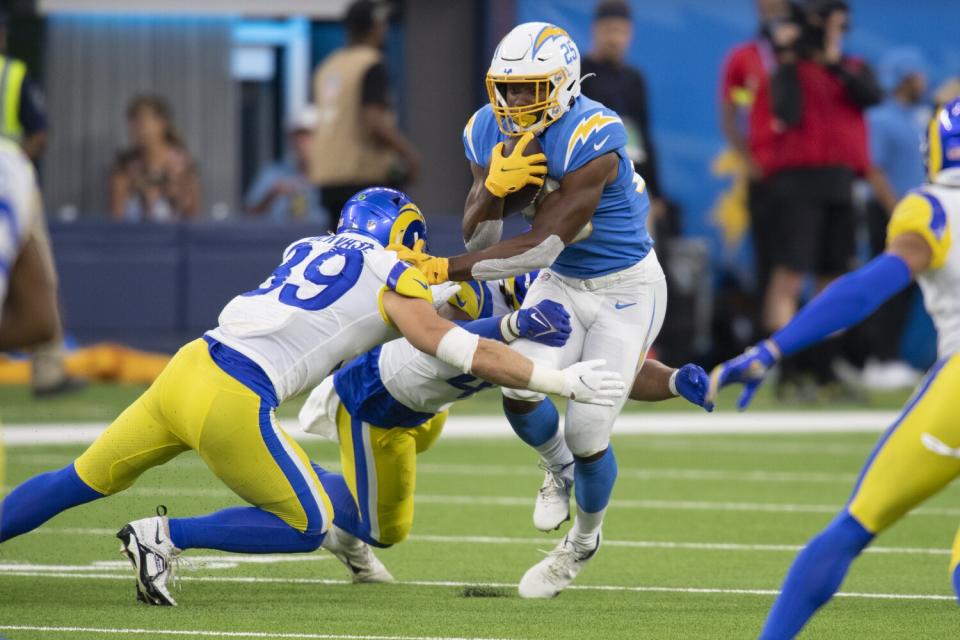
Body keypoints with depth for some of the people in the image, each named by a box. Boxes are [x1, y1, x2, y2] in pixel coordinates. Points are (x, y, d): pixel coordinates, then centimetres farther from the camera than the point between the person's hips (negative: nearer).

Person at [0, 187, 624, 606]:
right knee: (309, 527, 9)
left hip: (188, 368, 7)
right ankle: (167, 537, 0)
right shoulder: (393, 279, 5)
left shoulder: (311, 251, 22)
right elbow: (462, 351, 0)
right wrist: (560, 381, 4)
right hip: (232, 404, -7)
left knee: (84, 481, 21)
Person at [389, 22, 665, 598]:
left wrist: (446, 269, -33)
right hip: (562, 285, 5)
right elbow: (479, 239, -9)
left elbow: (540, 247, -32)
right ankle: (559, 469, 19)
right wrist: (494, 187, -31)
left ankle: (584, 541, 24)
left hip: (626, 290, -5)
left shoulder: (590, 140, -32)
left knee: (588, 435, -7)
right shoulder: (490, 134, -9)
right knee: (521, 393, -17)